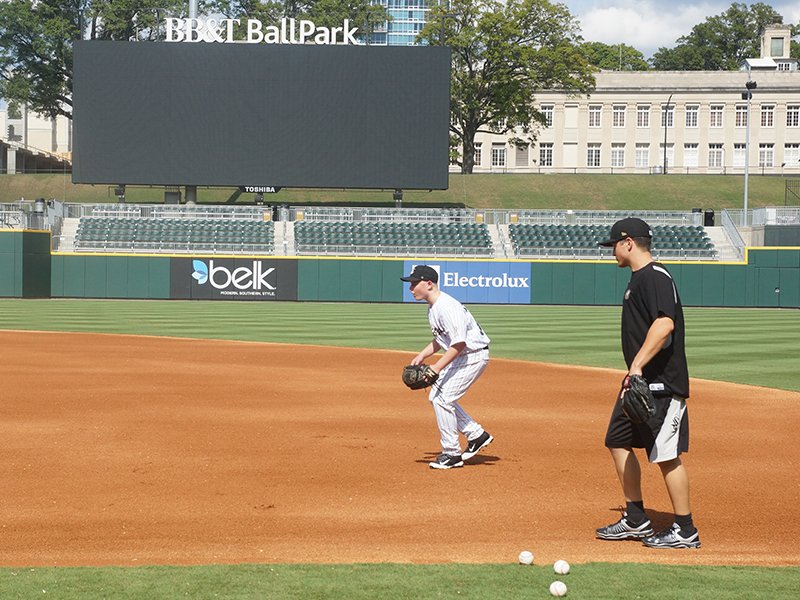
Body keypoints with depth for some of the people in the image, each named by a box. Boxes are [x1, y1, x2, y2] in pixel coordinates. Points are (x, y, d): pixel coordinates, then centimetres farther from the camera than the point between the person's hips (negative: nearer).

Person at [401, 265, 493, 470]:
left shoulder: (447, 307, -25)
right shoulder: (432, 307, 8)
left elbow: (459, 343, -28)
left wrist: (437, 367, -31)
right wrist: (422, 355, 7)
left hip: (474, 355, -11)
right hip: (460, 357, 11)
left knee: (442, 398, -12)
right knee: (436, 397, 12)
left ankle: (452, 454, -2)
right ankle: (477, 435, 20)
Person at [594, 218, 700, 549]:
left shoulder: (655, 277, -15)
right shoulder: (638, 278, 17)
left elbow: (665, 324, -29)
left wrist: (638, 365, -33)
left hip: (661, 383, -11)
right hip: (641, 382, 11)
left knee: (667, 455, -6)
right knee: (618, 442, 13)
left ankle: (685, 531, 3)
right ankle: (636, 520, 22)